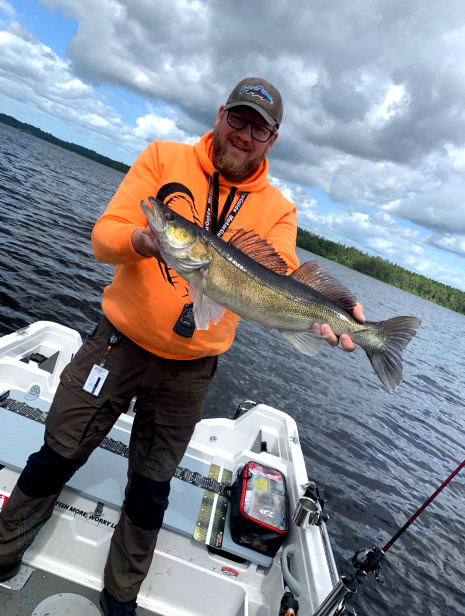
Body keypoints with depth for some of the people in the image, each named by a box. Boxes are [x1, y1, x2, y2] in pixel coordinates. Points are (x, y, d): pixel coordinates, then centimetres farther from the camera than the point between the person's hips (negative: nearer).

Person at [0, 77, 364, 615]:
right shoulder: (164, 158, -3)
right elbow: (104, 235, -10)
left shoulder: (277, 210, -1)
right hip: (119, 342, 0)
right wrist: (141, 240, -32)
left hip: (189, 370, 1)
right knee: (55, 458, 14)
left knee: (150, 491, 17)